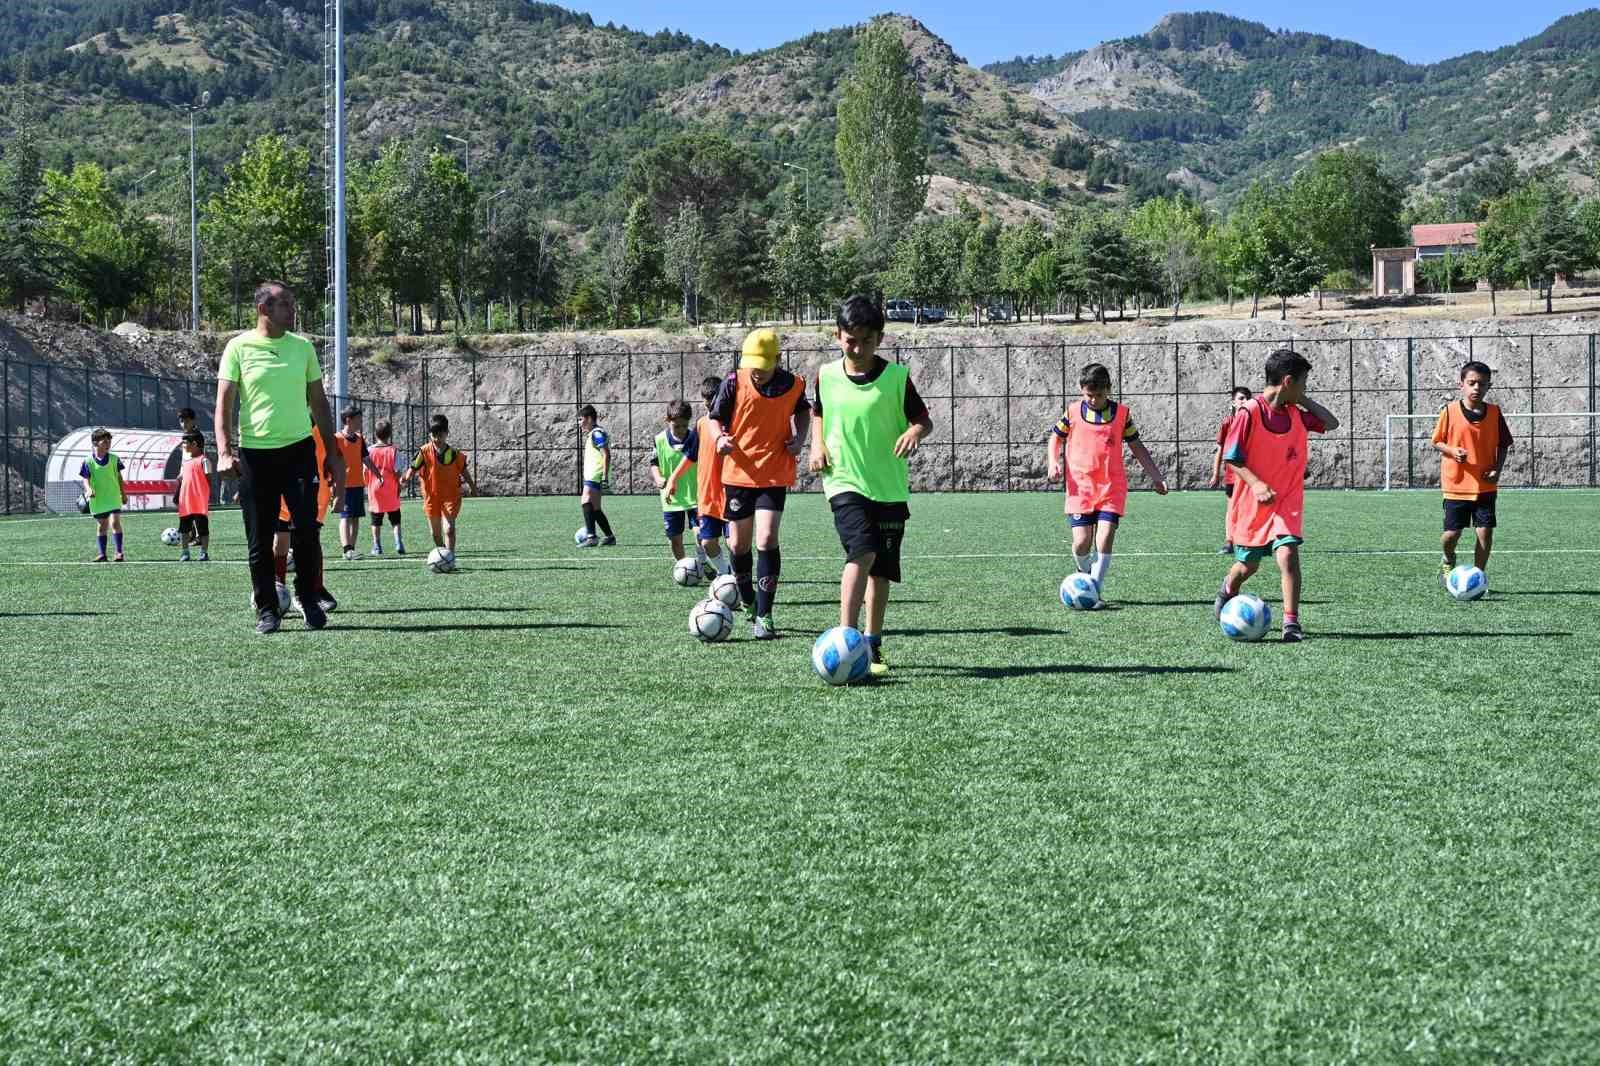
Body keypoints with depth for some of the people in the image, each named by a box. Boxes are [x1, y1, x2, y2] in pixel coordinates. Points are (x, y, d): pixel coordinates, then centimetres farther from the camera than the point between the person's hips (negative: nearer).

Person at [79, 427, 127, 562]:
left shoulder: (114, 459, -1)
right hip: (97, 499, 0)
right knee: (101, 526, 10)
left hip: (114, 497, 0)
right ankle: (102, 553, 19)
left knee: (115, 522, -14)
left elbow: (119, 477, 9)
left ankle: (119, 552, -8)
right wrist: (89, 489, -27)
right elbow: (86, 479, -7)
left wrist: (123, 494, 13)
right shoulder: (88, 462, -7)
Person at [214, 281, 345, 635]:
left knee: (307, 530, -7)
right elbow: (224, 404, -2)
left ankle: (309, 599, 11)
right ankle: (267, 610, 12)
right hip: (254, 451, -2)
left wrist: (333, 453, 12)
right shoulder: (239, 347, 0)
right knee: (261, 539, 2)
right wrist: (224, 451, -15)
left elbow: (319, 402, 15)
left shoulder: (303, 346, 9)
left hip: (299, 448, 2)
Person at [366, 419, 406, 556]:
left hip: (375, 490, 1)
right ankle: (398, 543, -9)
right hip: (391, 493, -1)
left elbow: (365, 471, -2)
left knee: (376, 522, 10)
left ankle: (377, 547, 11)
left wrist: (368, 486, 11)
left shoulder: (370, 450, -3)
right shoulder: (393, 450, -7)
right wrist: (399, 487, 3)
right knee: (395, 521, 7)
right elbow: (397, 471, -8)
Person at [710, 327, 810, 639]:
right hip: (738, 473, 1)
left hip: (774, 475, -1)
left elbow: (802, 410, 16)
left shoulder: (793, 385, -6)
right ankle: (749, 603, 34)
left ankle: (764, 615, -8)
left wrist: (800, 438, -2)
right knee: (739, 544, 10)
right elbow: (716, 418, 1)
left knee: (766, 540, -14)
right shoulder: (733, 383, -9)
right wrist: (720, 438, -20)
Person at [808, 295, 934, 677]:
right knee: (862, 552, -24)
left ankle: (872, 645, 22)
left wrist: (915, 432, -22)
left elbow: (925, 419, 1)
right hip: (845, 483, -1)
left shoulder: (897, 377, -5)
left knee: (881, 570, 9)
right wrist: (818, 445, 1)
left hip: (890, 487, 1)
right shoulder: (826, 376, 0)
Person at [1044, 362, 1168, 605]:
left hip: (1112, 487, 0)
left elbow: (1137, 446, 12)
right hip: (1080, 487, 0)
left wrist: (1155, 476, 10)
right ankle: (1085, 573, 23)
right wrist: (1053, 462, -4)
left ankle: (1096, 590, -5)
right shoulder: (1073, 411, 3)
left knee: (1105, 538, -13)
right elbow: (1055, 439, 15)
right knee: (1082, 542, -9)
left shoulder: (1121, 413, 4)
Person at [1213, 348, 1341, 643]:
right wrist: (1256, 484, -25)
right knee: (1248, 565, 13)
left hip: (1287, 503, 3)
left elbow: (1331, 423, 11)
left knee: (1288, 554, -19)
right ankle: (1227, 591, 47)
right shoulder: (1249, 413, -14)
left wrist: (1303, 401, 1)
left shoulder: (1296, 414, 3)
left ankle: (1291, 623, -17)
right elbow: (1231, 457, -12)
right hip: (1251, 504, -3)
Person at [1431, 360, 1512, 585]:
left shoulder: (1494, 413, 2)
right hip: (1456, 484, -1)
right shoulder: (1450, 411, -4)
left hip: (1485, 485, 1)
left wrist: (1497, 469, -6)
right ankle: (1448, 562, 32)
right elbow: (1437, 441, 4)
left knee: (1485, 532, -6)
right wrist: (1452, 451, -17)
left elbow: (1503, 445, 10)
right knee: (1452, 533, 0)